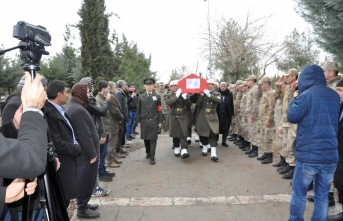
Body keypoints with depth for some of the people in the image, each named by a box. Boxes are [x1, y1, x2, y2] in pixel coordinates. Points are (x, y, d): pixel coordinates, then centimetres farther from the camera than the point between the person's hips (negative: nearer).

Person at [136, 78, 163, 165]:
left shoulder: (157, 96, 3)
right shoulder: (141, 97, 5)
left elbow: (159, 110, 2)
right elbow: (138, 110, 7)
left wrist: (160, 121, -1)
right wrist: (138, 121, 3)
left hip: (153, 121, -1)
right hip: (144, 121, 2)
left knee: (153, 139, -2)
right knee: (146, 138, 9)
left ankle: (152, 157, 4)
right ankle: (148, 153, 31)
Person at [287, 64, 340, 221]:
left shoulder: (307, 95, -10)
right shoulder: (334, 96, 9)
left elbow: (292, 117, -5)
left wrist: (295, 99, 10)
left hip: (309, 154, -5)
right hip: (331, 155, 6)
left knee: (299, 193, 10)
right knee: (322, 195, 14)